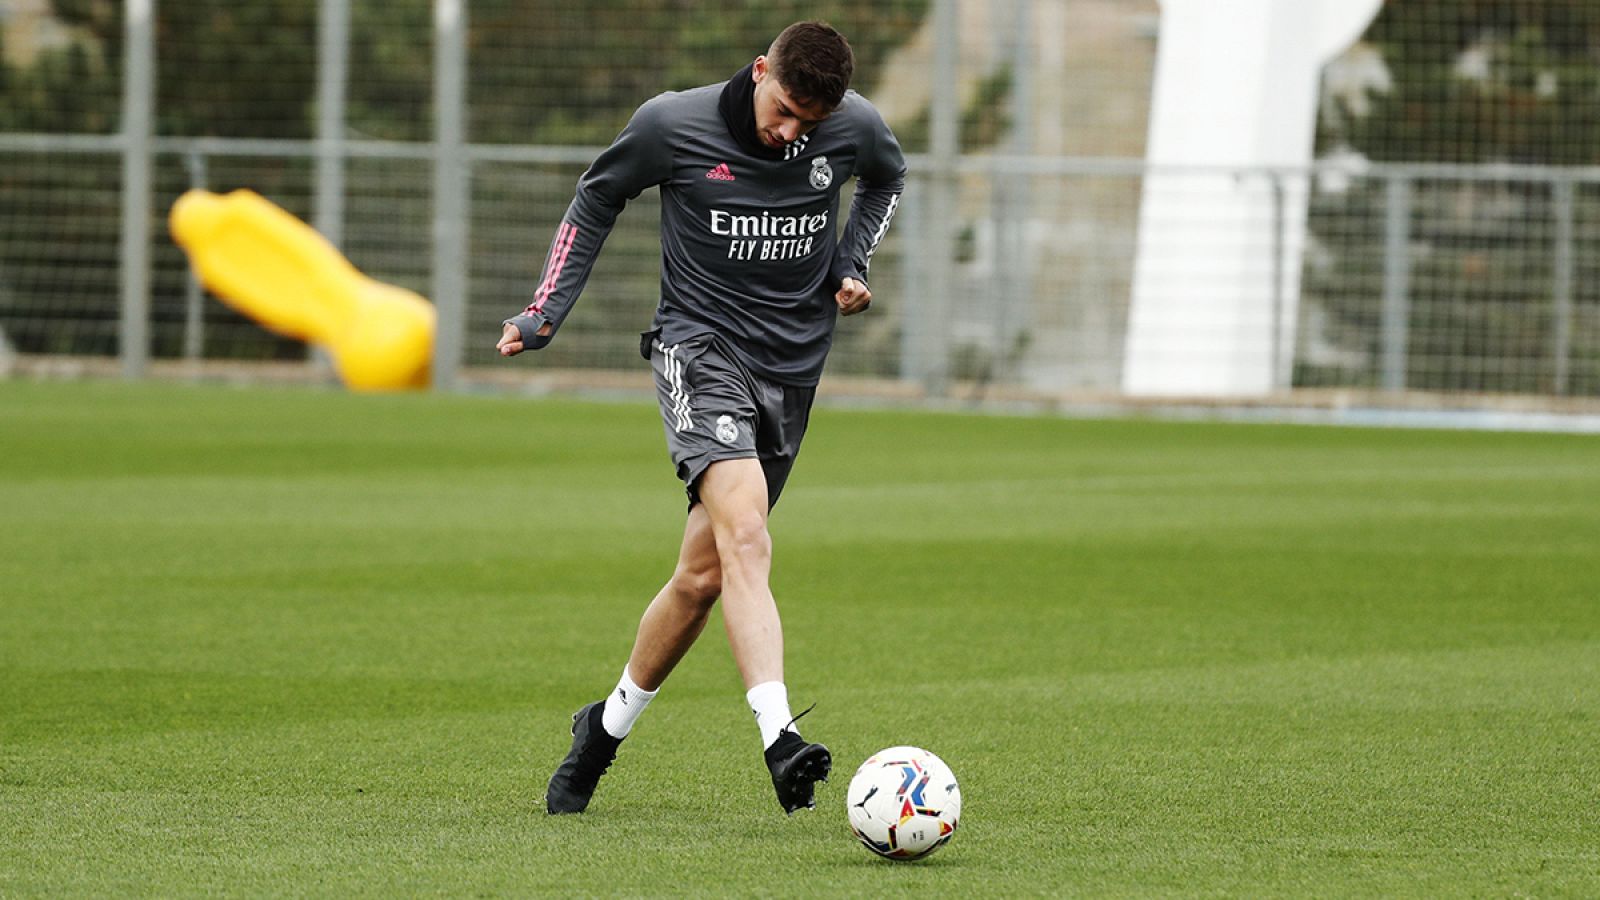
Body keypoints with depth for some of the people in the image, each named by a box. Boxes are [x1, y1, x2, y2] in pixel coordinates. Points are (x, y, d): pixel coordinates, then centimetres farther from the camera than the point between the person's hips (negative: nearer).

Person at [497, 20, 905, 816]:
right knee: (745, 537, -27)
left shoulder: (854, 128, -2)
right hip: (700, 347, -4)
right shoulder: (673, 125, -10)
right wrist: (545, 314, 3)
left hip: (793, 364, 4)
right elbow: (598, 198, 9)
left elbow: (886, 177, 23)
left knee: (703, 575, 6)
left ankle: (607, 728, 28)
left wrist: (853, 262, 6)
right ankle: (780, 740, -40)